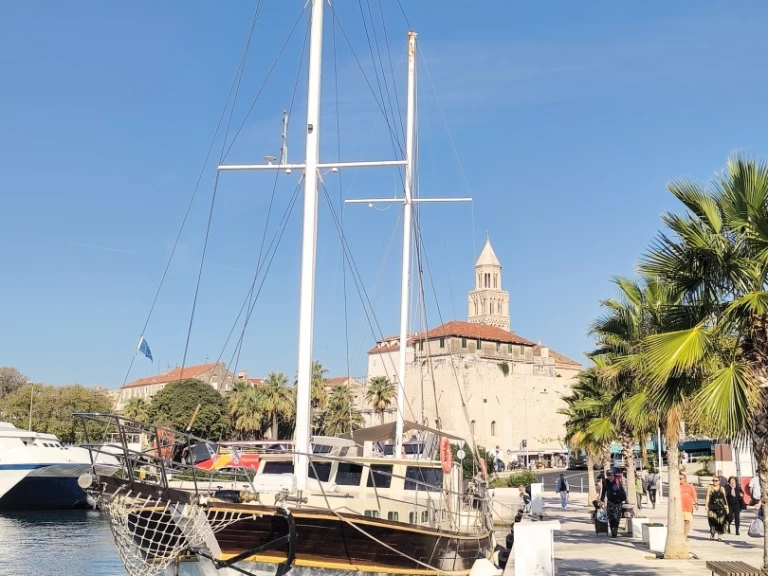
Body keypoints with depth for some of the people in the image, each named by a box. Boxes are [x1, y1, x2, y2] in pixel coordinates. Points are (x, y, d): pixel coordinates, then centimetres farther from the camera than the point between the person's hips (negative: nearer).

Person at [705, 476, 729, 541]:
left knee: (721, 522, 0)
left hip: (721, 507, 2)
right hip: (712, 507, -2)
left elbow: (725, 498, 11)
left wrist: (726, 507, 8)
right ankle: (712, 534, 10)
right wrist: (706, 505, -5)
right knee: (713, 521, -9)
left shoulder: (722, 488, 10)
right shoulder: (710, 487, 5)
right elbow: (707, 497, 3)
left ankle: (719, 536, 9)